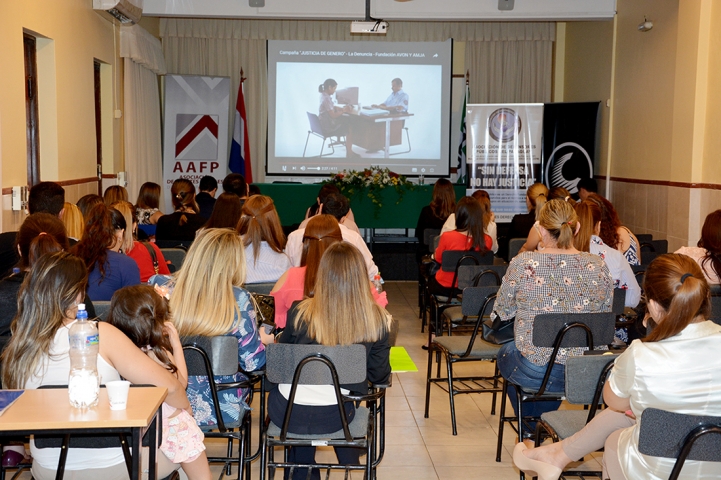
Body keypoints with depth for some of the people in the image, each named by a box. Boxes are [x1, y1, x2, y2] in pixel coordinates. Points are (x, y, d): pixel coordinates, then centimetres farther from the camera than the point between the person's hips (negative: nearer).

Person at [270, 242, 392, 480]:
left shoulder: (300, 313, -13)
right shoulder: (377, 320, -13)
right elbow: (379, 376, -1)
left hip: (287, 413, 0)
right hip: (333, 417, 1)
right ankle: (348, 452, 45)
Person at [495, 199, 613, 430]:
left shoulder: (522, 264, -14)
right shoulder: (597, 265, -6)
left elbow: (503, 312, 1)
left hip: (535, 373, -3)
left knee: (505, 352, 31)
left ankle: (530, 433, 45)